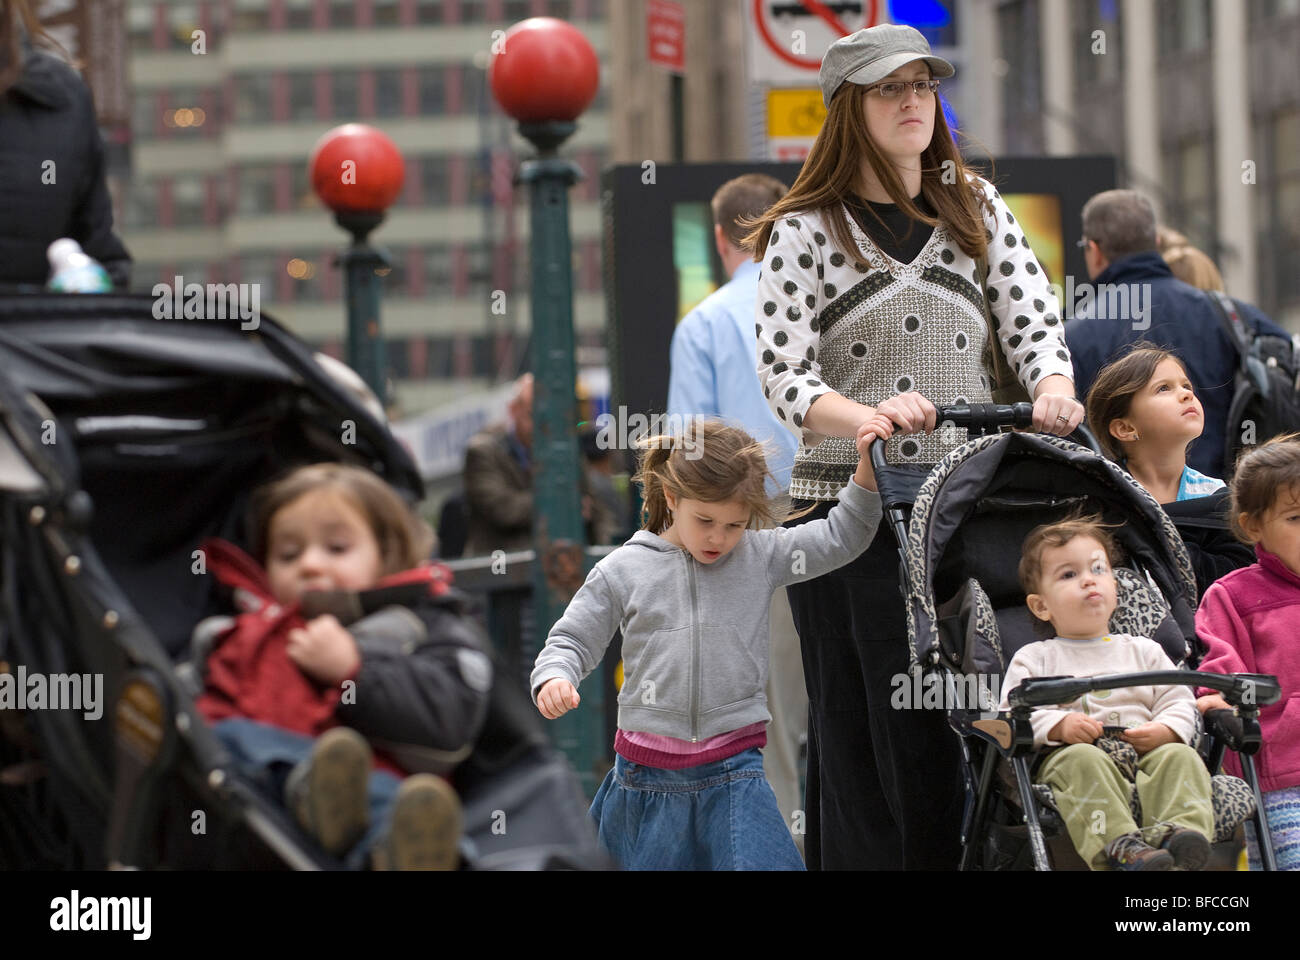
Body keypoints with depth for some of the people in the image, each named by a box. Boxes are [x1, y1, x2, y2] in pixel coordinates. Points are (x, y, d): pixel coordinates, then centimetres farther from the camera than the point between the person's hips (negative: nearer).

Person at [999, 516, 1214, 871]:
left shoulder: (1143, 651, 25)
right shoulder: (1034, 658, 17)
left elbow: (1180, 702, 18)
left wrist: (1165, 730, -5)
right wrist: (1058, 726, -15)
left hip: (1145, 753, 3)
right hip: (1070, 752, -3)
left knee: (1181, 757, -27)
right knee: (1082, 762, -37)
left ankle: (1173, 831, -52)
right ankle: (1118, 844, -56)